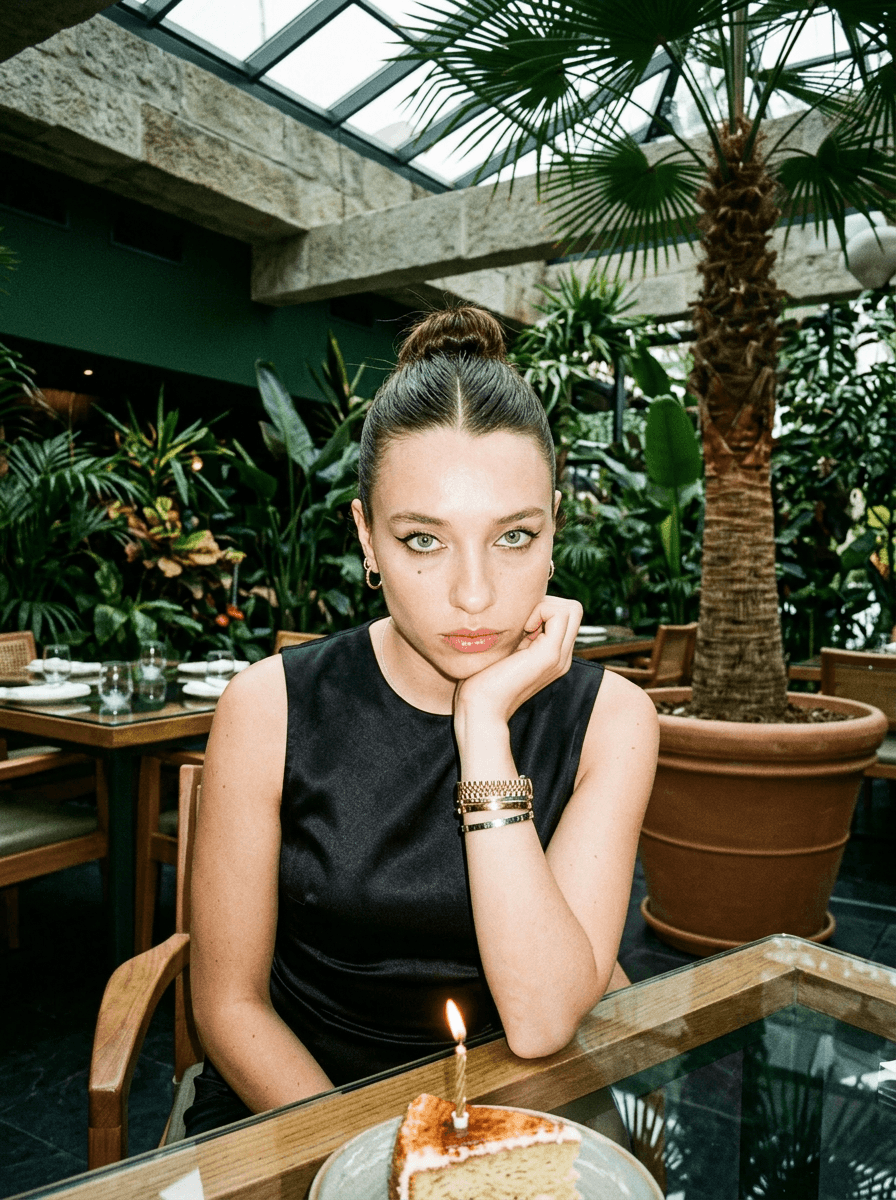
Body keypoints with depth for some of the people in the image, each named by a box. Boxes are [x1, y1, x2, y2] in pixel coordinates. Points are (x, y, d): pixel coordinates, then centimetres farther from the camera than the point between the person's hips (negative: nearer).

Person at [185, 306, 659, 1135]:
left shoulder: (607, 717, -12)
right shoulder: (271, 709, -14)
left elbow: (541, 1023, -21)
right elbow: (230, 1003, -6)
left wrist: (484, 723, -26)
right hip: (297, 1100, -1)